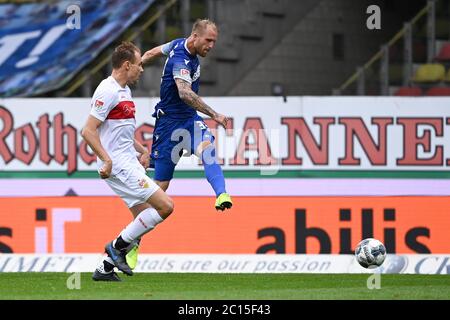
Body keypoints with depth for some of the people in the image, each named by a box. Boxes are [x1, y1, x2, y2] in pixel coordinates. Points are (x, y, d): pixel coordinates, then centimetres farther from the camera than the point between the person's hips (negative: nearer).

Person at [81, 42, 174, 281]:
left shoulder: (124, 90, 17)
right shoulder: (108, 91, -15)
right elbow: (88, 130, -21)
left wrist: (142, 150, 20)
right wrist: (107, 160, -27)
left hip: (129, 163, 10)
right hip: (118, 166, -10)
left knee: (143, 219, 9)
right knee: (165, 206, -14)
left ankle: (106, 268, 12)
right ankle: (118, 246, -4)